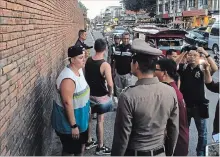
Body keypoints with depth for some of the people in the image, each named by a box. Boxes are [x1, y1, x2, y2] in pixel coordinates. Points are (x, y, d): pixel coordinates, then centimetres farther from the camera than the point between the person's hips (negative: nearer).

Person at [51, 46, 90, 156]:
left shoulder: (79, 69, -1)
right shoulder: (68, 78, -31)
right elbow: (67, 103, -29)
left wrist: (87, 107, 21)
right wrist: (73, 125, -25)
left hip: (80, 117, 9)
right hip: (68, 120, -9)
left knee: (81, 143, 26)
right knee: (70, 149, 10)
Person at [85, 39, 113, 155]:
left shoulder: (87, 61, -3)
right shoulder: (105, 65, -22)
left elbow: (84, 76, 7)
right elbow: (110, 84, -26)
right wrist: (110, 93, -8)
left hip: (88, 94, 6)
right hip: (100, 97, -6)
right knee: (100, 121, 6)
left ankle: (89, 142, 35)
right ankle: (100, 148, 18)